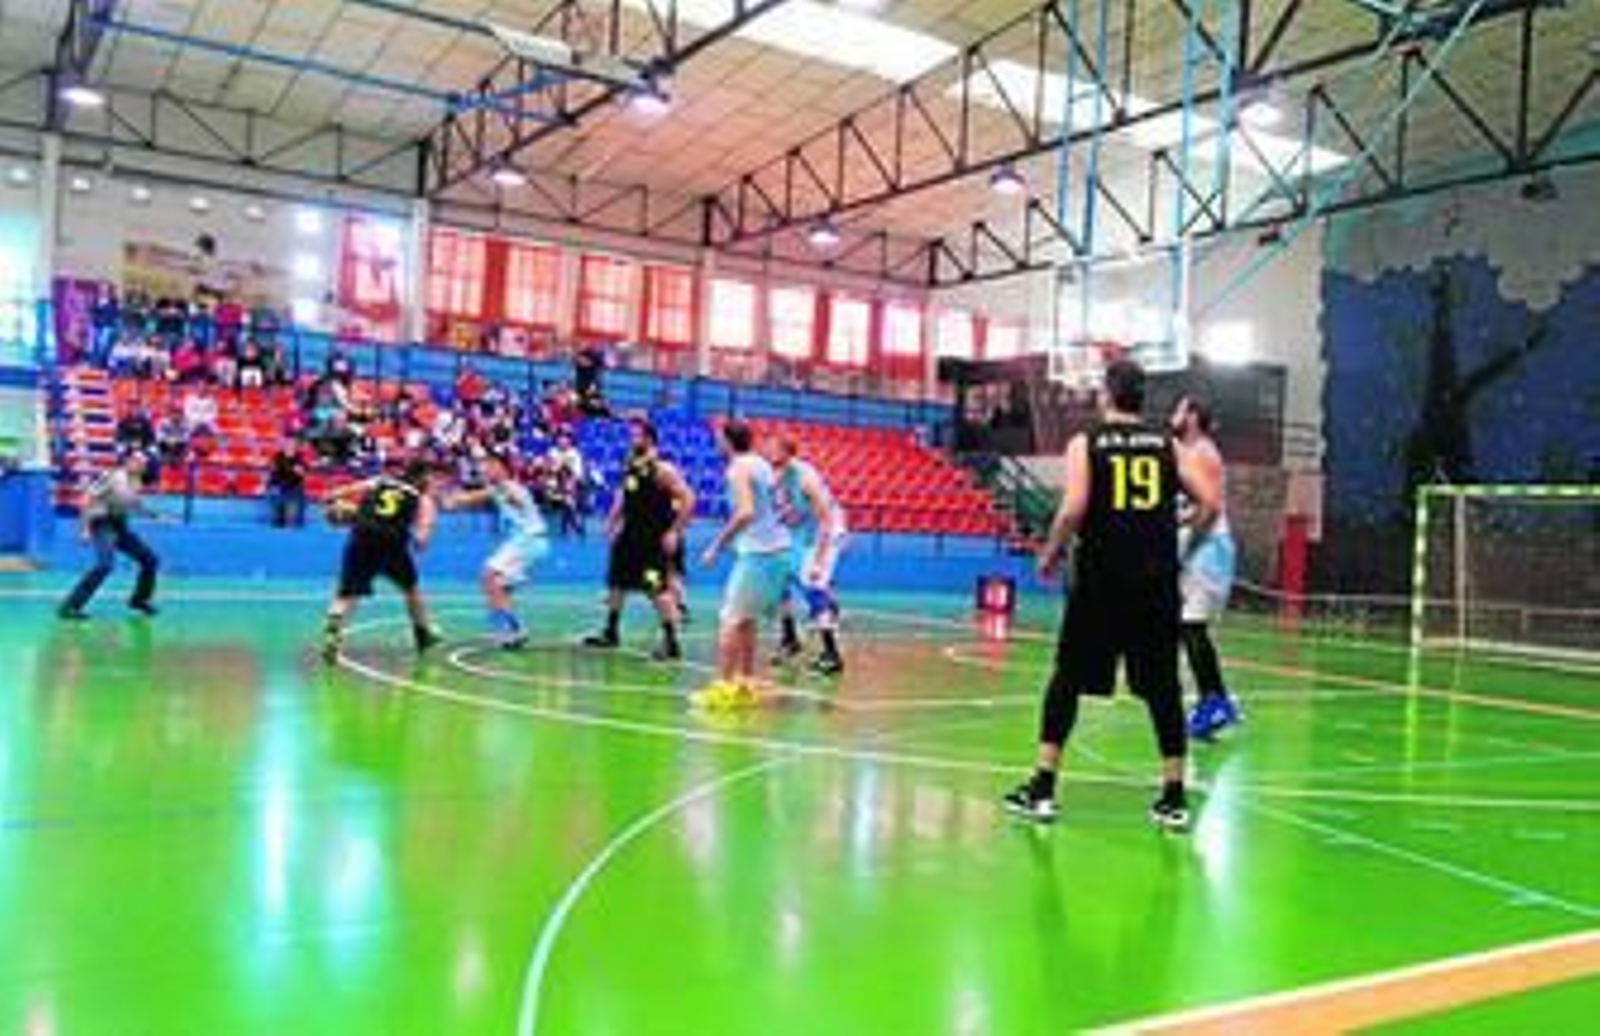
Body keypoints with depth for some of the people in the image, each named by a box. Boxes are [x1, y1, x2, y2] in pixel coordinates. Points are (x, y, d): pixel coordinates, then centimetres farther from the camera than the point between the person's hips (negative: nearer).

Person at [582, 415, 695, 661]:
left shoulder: (662, 470, -17)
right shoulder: (630, 465, 7)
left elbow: (688, 499, -19)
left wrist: (674, 532, -20)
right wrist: (613, 522, 17)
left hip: (655, 540, -9)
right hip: (630, 535, 9)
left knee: (659, 589, -11)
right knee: (616, 582, 17)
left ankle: (672, 643, -7)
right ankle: (611, 633, 33)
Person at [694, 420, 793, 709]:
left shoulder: (738, 468, -10)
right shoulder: (761, 464, 16)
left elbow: (746, 512, -23)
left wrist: (716, 546, -18)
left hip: (757, 552, -9)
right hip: (779, 547, 9)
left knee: (731, 619, -6)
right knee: (746, 620, 17)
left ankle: (723, 686, -7)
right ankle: (745, 684, 21)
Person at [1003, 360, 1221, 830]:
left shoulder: (1086, 442, 1)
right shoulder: (1167, 445, 9)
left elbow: (1073, 509, -13)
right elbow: (1210, 503, 1)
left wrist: (1050, 554, 2)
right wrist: (1180, 546, 16)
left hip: (1101, 579, -2)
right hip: (1158, 580, 2)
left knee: (1067, 680, 8)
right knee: (1162, 686, 9)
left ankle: (1042, 788, 8)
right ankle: (1174, 796, 13)